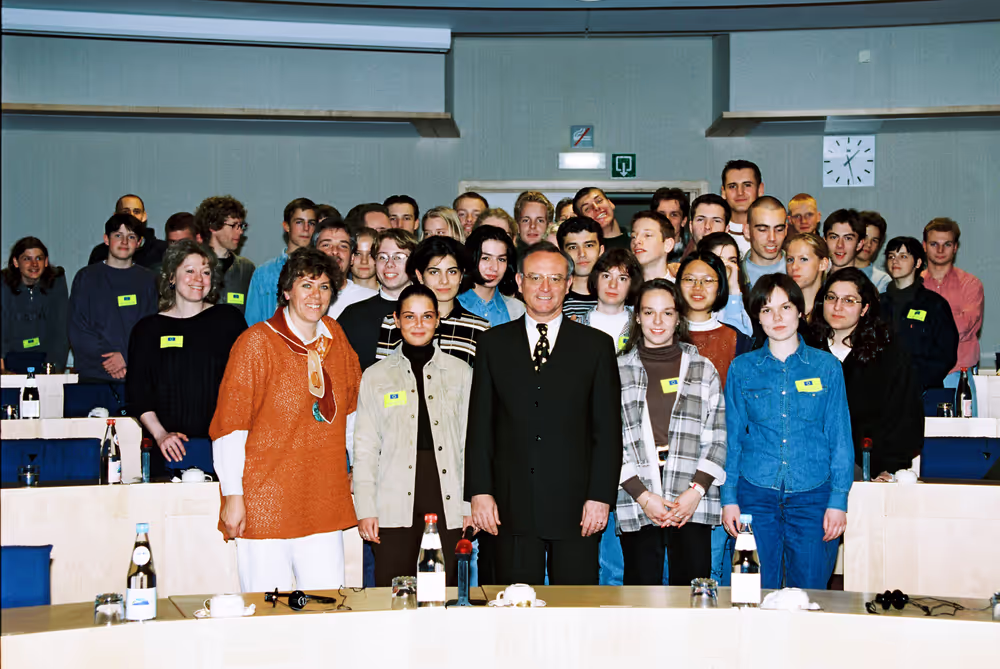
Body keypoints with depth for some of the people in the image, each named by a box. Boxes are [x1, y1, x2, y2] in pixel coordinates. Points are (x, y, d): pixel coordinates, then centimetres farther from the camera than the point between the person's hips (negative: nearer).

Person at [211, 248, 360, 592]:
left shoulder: (335, 338, 11)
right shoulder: (257, 342, -6)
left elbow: (352, 405, 24)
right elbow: (229, 422, -7)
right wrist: (233, 494, -11)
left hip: (325, 501, 5)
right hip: (264, 502, -5)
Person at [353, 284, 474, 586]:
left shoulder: (460, 372, 11)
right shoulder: (376, 376, 10)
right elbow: (365, 448, 9)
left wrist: (472, 504, 4)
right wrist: (365, 509, 0)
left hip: (447, 506, 1)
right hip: (395, 509, 0)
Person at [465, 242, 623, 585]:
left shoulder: (596, 345, 6)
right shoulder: (493, 343, 9)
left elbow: (608, 428, 3)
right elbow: (480, 424, 7)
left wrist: (601, 496, -4)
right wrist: (479, 492, -1)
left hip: (575, 504, -1)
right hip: (512, 506, 1)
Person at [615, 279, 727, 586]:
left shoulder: (703, 369, 11)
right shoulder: (618, 370, 8)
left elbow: (718, 437, 7)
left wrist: (696, 491, -6)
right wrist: (642, 496, -7)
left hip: (692, 503, 1)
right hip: (637, 503, 0)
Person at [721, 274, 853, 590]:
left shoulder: (826, 366, 6)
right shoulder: (742, 368, 7)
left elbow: (840, 438, 6)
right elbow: (732, 438, 11)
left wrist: (838, 500, -2)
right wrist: (729, 497, 4)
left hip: (812, 496, 0)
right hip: (755, 495, 0)